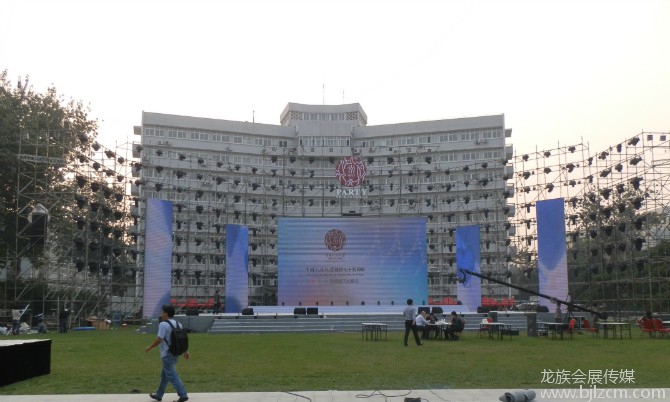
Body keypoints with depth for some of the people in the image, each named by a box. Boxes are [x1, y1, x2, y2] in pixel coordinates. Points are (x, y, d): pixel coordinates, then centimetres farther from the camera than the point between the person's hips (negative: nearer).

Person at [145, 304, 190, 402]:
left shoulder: (163, 324, -15)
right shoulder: (177, 324, 10)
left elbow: (159, 340, -20)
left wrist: (149, 347, -7)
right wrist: (185, 351, 16)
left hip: (167, 354, -9)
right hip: (176, 353, 9)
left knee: (172, 376, -5)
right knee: (164, 374, 19)